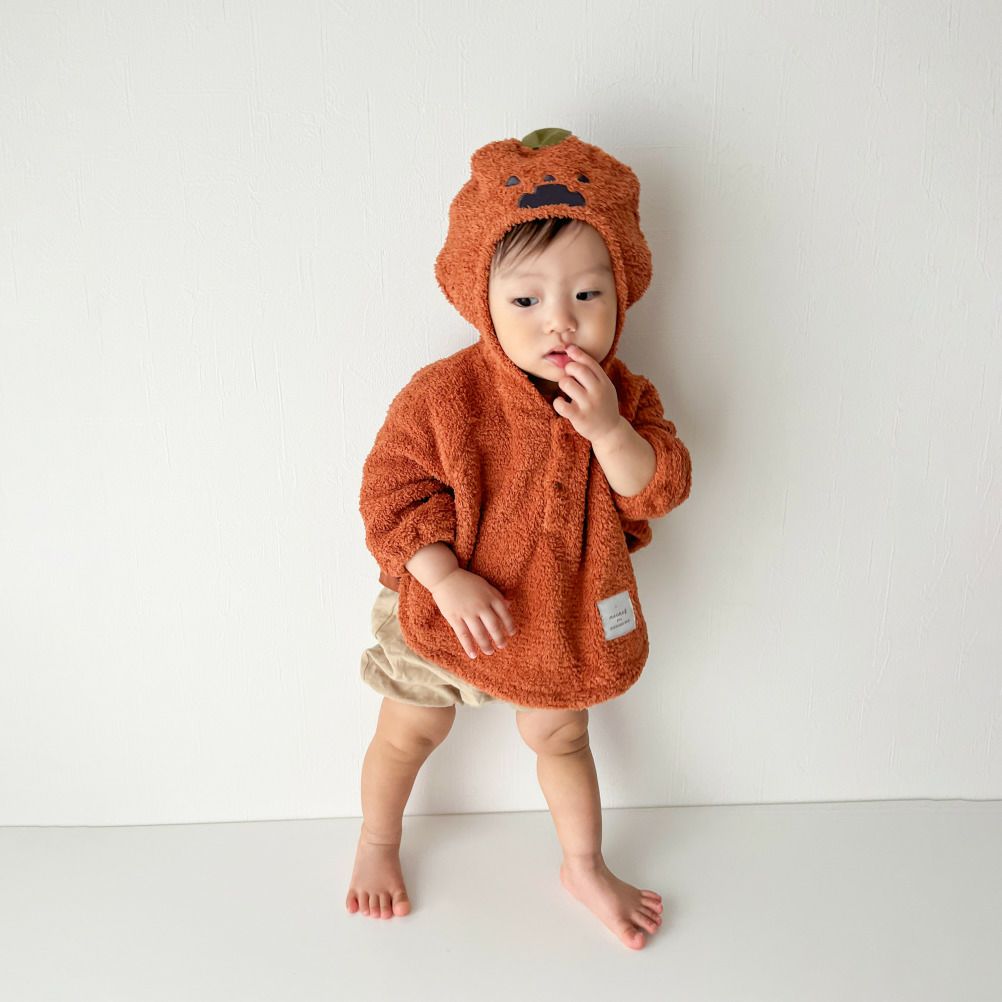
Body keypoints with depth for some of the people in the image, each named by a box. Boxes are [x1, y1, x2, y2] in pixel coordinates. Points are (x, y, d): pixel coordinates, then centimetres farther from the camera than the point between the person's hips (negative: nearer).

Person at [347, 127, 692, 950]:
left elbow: (659, 491, -18)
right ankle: (378, 843, 50)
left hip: (560, 616, 3)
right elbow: (391, 495, -20)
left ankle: (585, 865, 48)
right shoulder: (443, 396, -25)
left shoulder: (623, 394, -13)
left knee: (561, 735, 22)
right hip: (445, 612, -2)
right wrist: (448, 582, -28)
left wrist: (609, 429, -35)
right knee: (410, 733, 20)